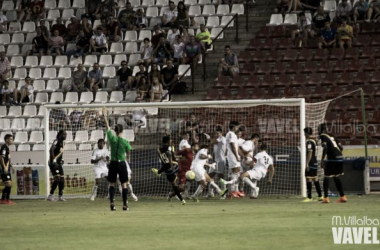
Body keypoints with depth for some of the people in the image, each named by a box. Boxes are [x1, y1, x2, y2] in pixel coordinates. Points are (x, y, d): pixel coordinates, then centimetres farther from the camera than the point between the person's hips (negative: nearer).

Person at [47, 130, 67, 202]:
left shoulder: (62, 142, 15)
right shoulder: (56, 141, -14)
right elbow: (51, 150, -27)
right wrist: (53, 160, -30)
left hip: (59, 163, 9)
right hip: (53, 163, -9)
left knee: (62, 179, 7)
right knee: (57, 178, -19)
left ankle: (60, 196, 15)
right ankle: (51, 195, -16)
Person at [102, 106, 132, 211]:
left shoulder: (112, 138, -7)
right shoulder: (125, 142, -8)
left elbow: (107, 126, 4)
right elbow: (128, 153, 7)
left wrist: (104, 115, 15)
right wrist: (128, 159, 30)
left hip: (113, 164, 1)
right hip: (122, 164, -1)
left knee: (112, 184, 9)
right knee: (124, 185, 5)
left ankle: (111, 202, -7)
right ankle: (125, 204, 4)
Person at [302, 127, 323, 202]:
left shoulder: (309, 142, -14)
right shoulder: (314, 140, 14)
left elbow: (310, 153, -21)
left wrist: (307, 163, -21)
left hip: (310, 163, -9)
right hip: (315, 163, 9)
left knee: (308, 179, -6)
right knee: (315, 179, 13)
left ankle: (309, 197, -7)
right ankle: (320, 196, 15)